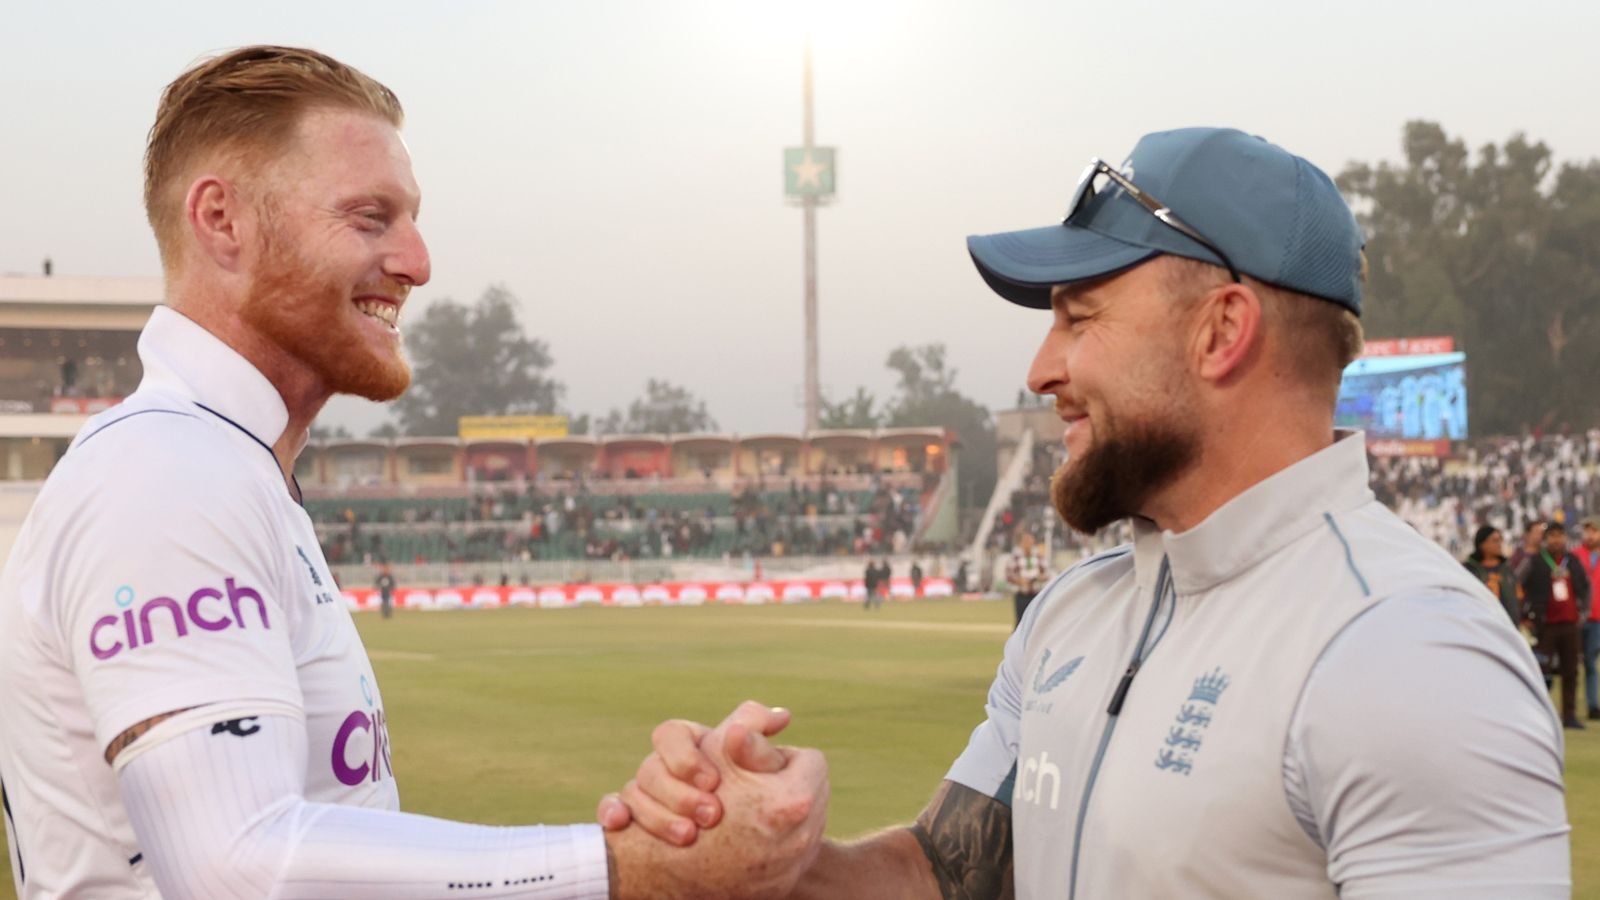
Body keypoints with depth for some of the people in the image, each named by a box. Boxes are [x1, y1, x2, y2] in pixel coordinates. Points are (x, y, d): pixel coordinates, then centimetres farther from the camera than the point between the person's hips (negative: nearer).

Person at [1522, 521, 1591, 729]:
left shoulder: (1573, 562, 12)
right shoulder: (1534, 563, -2)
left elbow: (1585, 586, 23)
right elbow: (1520, 588, -1)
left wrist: (1583, 610, 14)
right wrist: (1531, 613, -3)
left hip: (1570, 623, 4)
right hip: (1545, 624, -4)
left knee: (1571, 671, 4)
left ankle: (1570, 714, 8)